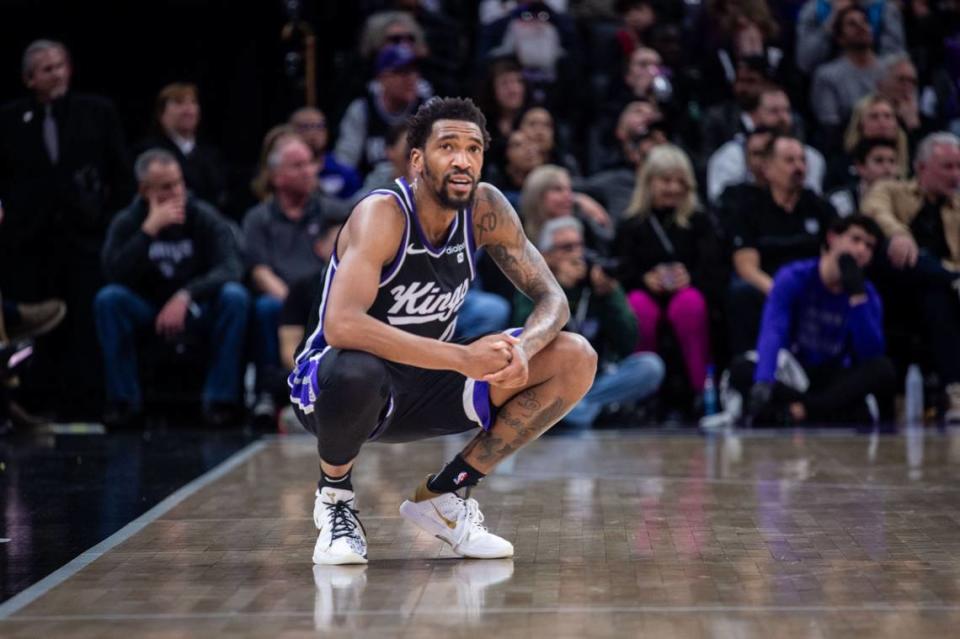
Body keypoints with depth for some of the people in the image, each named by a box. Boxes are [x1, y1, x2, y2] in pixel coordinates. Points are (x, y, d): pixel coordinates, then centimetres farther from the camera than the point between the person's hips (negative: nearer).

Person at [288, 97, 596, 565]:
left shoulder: (486, 208, -7)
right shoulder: (383, 214, -25)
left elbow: (551, 298, -3)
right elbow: (341, 326, -40)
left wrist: (523, 349, -27)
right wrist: (462, 357, -43)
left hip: (426, 386, 6)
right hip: (333, 387, -6)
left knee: (575, 360, -8)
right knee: (356, 371, -43)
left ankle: (442, 495, 2)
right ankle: (335, 496, -9)